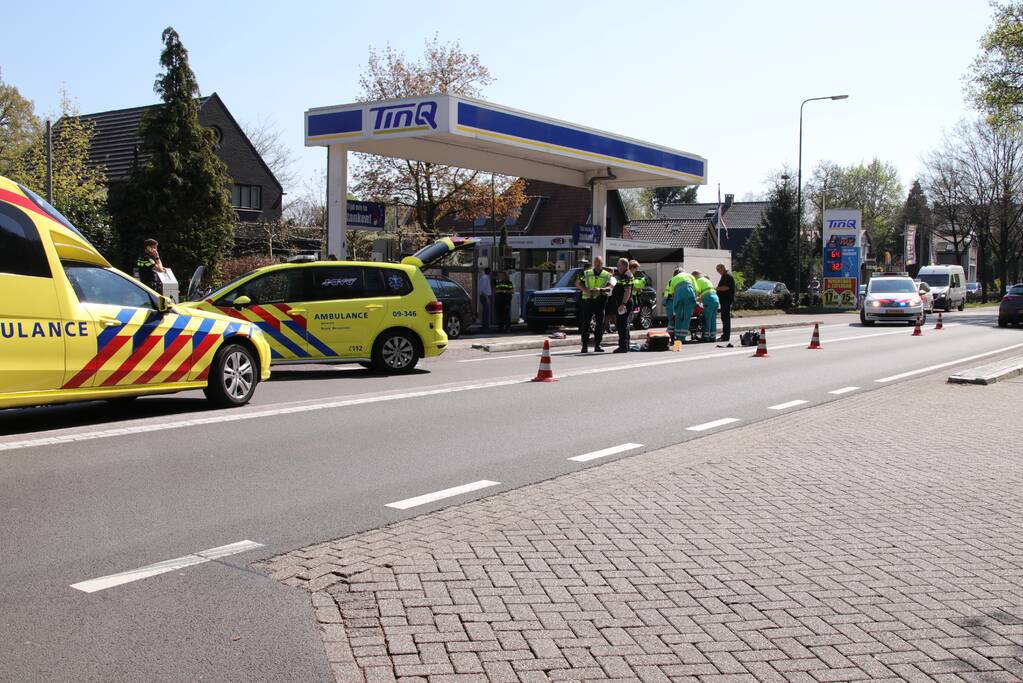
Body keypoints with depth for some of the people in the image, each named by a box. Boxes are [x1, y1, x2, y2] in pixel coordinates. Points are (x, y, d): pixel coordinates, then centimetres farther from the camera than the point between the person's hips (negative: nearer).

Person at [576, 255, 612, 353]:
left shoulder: (607, 275, 10)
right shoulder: (587, 273, 13)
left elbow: (610, 287, -2)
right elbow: (577, 283, 7)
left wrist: (600, 289, -21)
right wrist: (585, 289, -11)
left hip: (600, 300, 0)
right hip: (588, 300, 0)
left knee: (600, 324, 2)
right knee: (585, 323, -4)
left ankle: (597, 345, 9)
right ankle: (585, 345, -1)